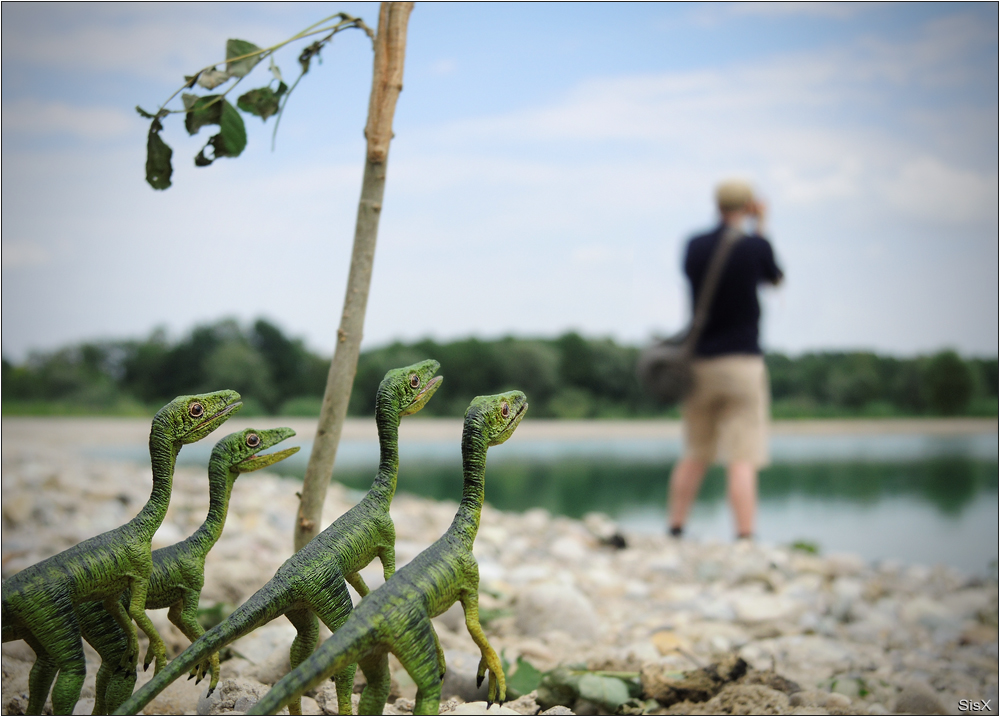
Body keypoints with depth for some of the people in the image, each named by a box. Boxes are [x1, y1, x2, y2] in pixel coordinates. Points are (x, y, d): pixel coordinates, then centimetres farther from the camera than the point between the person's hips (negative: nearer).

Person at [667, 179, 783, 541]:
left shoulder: (694, 246, 3)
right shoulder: (756, 246, -7)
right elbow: (775, 279, 13)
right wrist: (761, 227, 19)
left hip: (699, 362, 5)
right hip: (742, 362, -4)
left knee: (694, 456, 16)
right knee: (743, 461, -6)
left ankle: (674, 531, 21)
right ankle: (745, 539, -10)